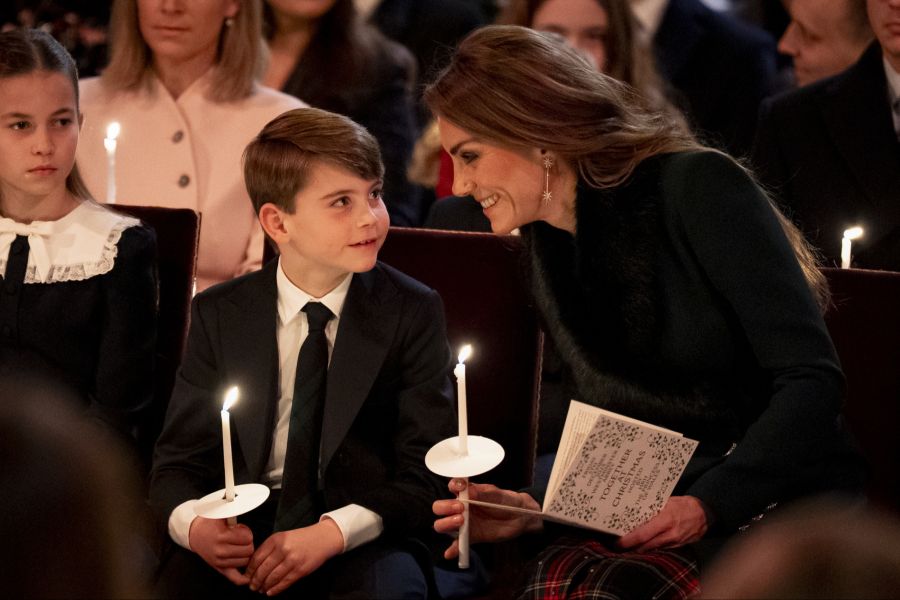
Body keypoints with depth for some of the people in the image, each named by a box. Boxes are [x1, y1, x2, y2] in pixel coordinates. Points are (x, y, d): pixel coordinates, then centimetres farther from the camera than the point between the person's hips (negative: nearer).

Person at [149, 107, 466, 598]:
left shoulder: (412, 312, 1)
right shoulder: (219, 314, 6)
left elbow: (425, 474, -4)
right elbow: (178, 460, 6)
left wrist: (330, 534, -20)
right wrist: (194, 526, -18)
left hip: (360, 539, -1)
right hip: (245, 528, 1)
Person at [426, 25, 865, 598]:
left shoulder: (697, 186, -8)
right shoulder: (552, 256, 13)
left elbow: (812, 379, -13)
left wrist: (709, 504, -20)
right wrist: (540, 510, -3)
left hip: (785, 502, -5)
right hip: (657, 517, 5)